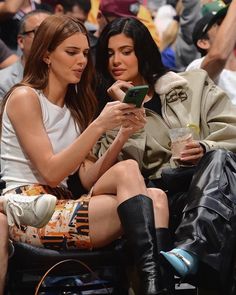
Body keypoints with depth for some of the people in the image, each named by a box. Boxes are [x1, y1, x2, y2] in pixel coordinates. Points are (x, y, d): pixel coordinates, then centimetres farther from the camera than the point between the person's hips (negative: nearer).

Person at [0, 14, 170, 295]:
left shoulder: (74, 108, 21)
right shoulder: (24, 97, -2)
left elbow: (88, 178, 8)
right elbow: (51, 173, -12)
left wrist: (122, 135, -4)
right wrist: (98, 125, -16)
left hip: (62, 207, 7)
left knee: (155, 197, -20)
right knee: (128, 171, -27)